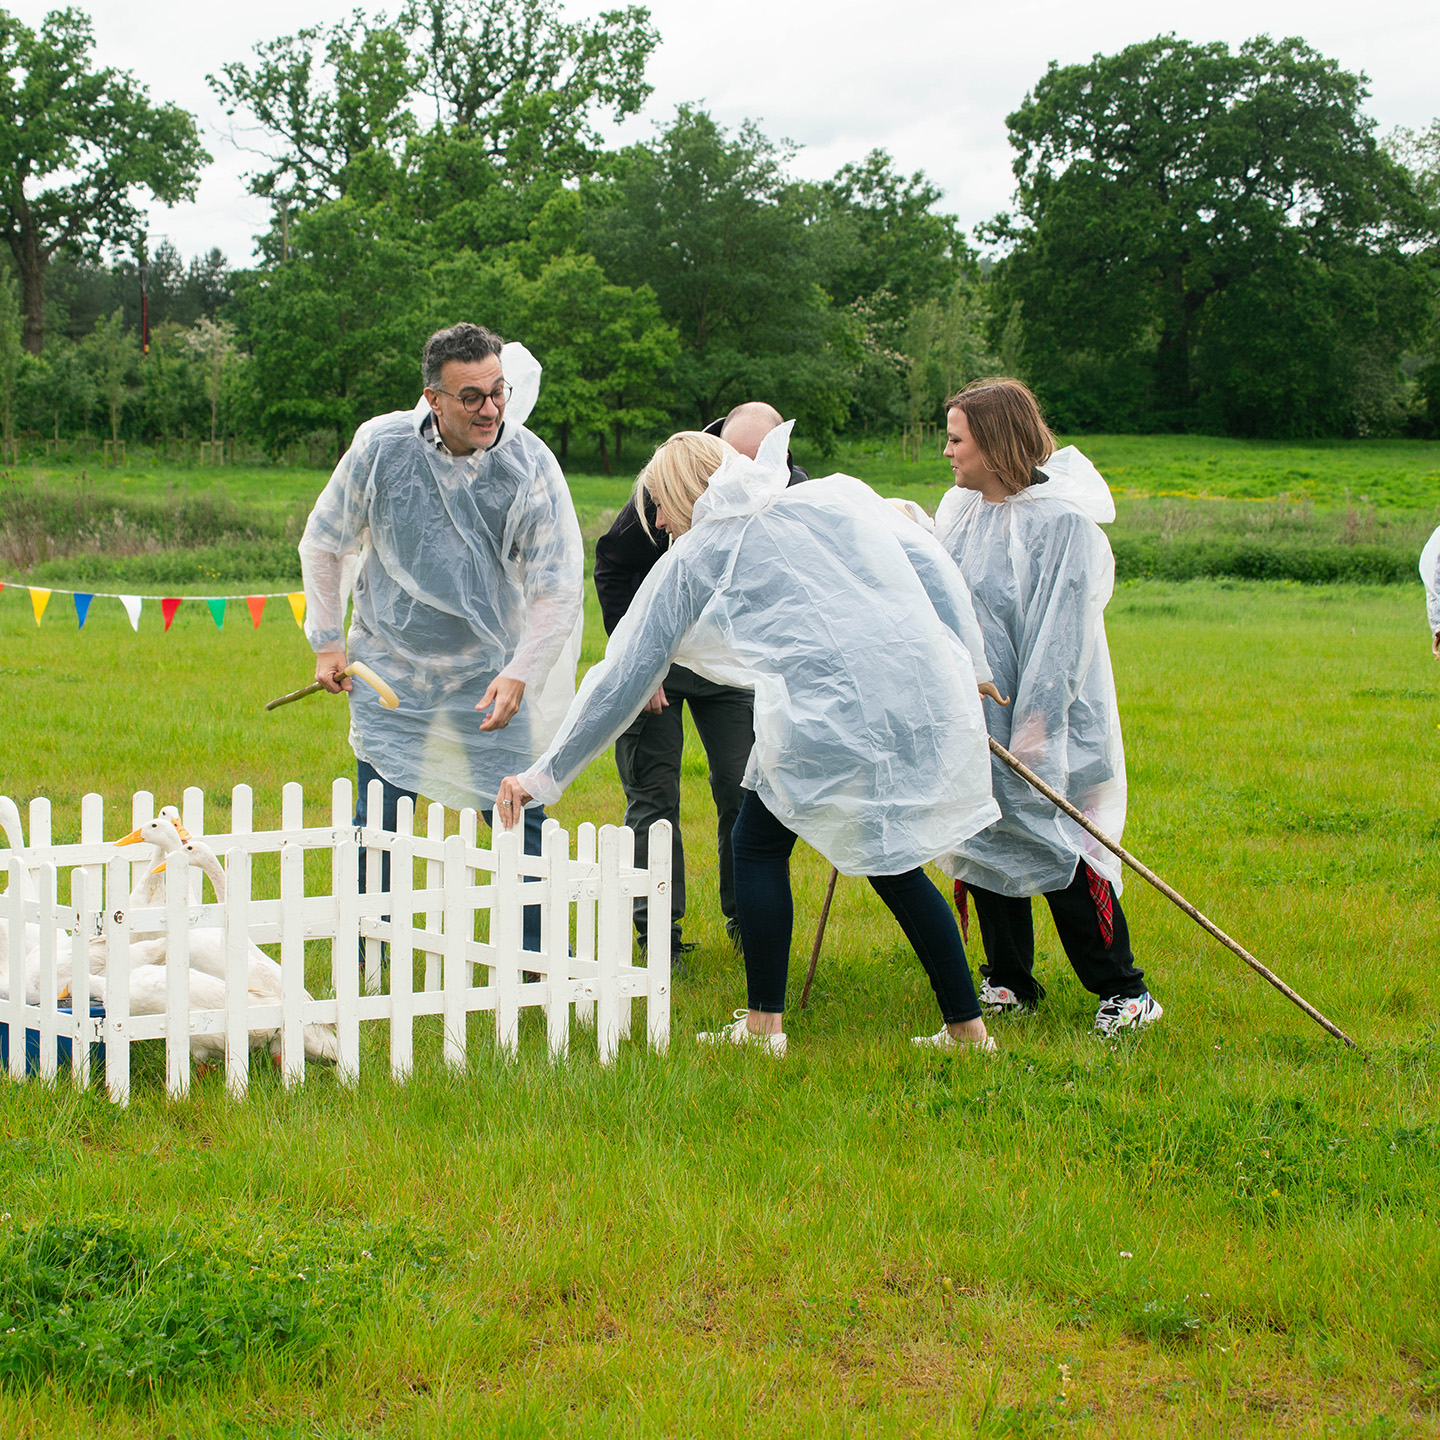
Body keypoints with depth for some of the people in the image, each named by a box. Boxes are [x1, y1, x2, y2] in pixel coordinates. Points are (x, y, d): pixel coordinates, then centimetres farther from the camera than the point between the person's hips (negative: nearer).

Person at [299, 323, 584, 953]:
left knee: (517, 817, -1)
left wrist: (519, 673, -23)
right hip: (390, 664, 0)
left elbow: (558, 586, -13)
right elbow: (323, 544, 2)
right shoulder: (380, 446, -14)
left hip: (491, 668, 0)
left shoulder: (531, 465, -17)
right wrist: (326, 640, 1)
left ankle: (535, 956, 15)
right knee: (378, 825, 0)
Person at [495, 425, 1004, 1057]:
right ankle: (966, 1027, 17)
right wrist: (968, 664, 14)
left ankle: (763, 1025, 15)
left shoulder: (693, 559, 11)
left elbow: (622, 679, 13)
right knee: (892, 860, 18)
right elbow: (934, 566, 12)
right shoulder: (841, 495, 21)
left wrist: (545, 775, 19)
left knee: (759, 844, 14)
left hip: (831, 711, -5)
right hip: (929, 694, 5)